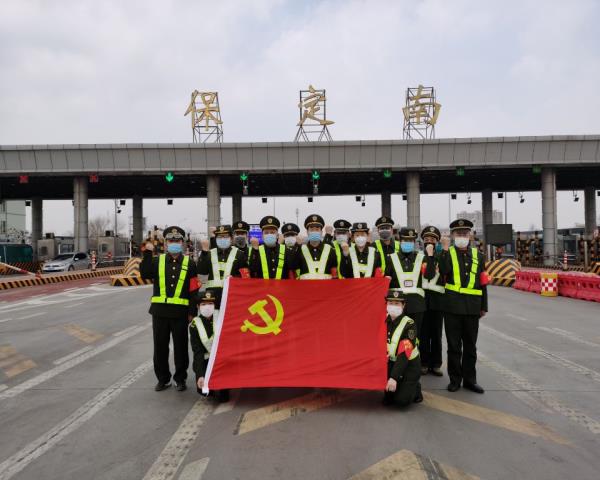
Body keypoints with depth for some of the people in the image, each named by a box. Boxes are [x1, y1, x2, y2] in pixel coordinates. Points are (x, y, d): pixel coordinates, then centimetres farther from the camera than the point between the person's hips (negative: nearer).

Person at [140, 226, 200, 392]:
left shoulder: (189, 264, 3)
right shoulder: (157, 261, 8)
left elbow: (194, 290, 1)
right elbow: (144, 273, -11)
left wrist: (192, 312, -4)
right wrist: (147, 253, -16)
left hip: (180, 312, -2)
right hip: (160, 310, 2)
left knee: (180, 346, 6)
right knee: (160, 346, 9)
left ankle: (180, 379, 22)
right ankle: (163, 378, 24)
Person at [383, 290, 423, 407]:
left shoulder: (409, 324, -21)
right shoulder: (383, 320, -5)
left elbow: (404, 354, -27)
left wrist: (394, 377, -33)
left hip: (410, 364, -4)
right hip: (392, 362, 4)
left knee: (401, 400, -15)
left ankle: (415, 388, 15)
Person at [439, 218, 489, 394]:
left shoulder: (478, 255, 10)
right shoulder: (447, 253, 4)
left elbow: (482, 283, 11)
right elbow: (443, 271, -17)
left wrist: (483, 306, 10)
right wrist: (445, 249, -18)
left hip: (472, 307, 2)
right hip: (452, 305, -2)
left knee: (470, 345, 10)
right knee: (454, 345, 5)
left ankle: (469, 379, 22)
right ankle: (455, 379, 17)